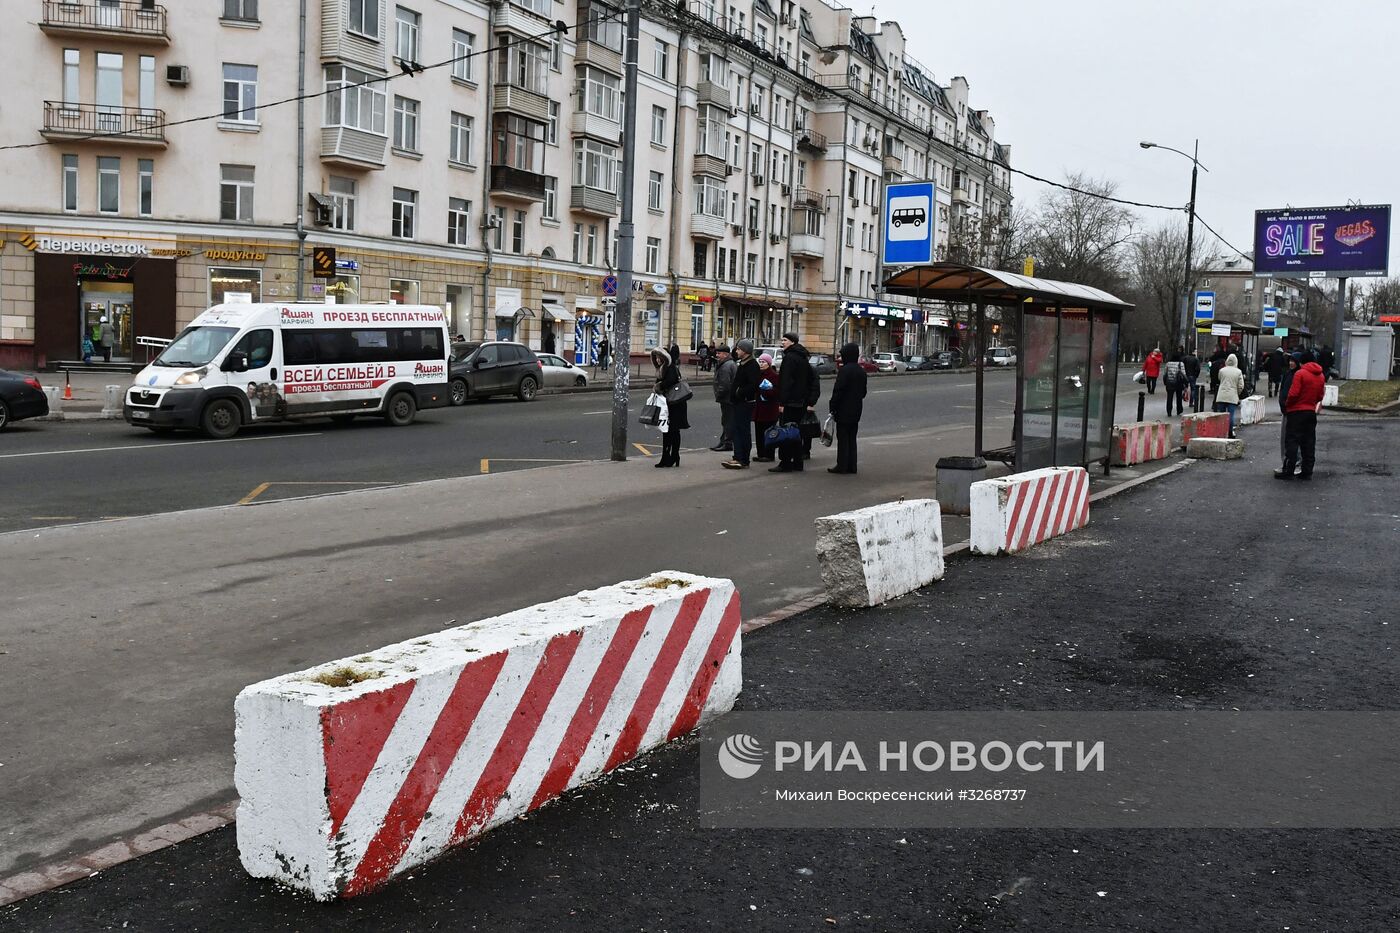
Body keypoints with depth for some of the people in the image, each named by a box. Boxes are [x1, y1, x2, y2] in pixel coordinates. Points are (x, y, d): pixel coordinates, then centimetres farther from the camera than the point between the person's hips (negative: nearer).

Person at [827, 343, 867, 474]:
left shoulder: (844, 370, -15)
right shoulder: (861, 371, 10)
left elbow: (838, 390, -17)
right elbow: (863, 391, 16)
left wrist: (832, 407, -12)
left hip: (844, 410, -7)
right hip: (856, 411, 7)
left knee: (842, 438, -2)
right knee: (852, 438, 12)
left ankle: (842, 465, -1)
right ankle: (851, 466, 14)